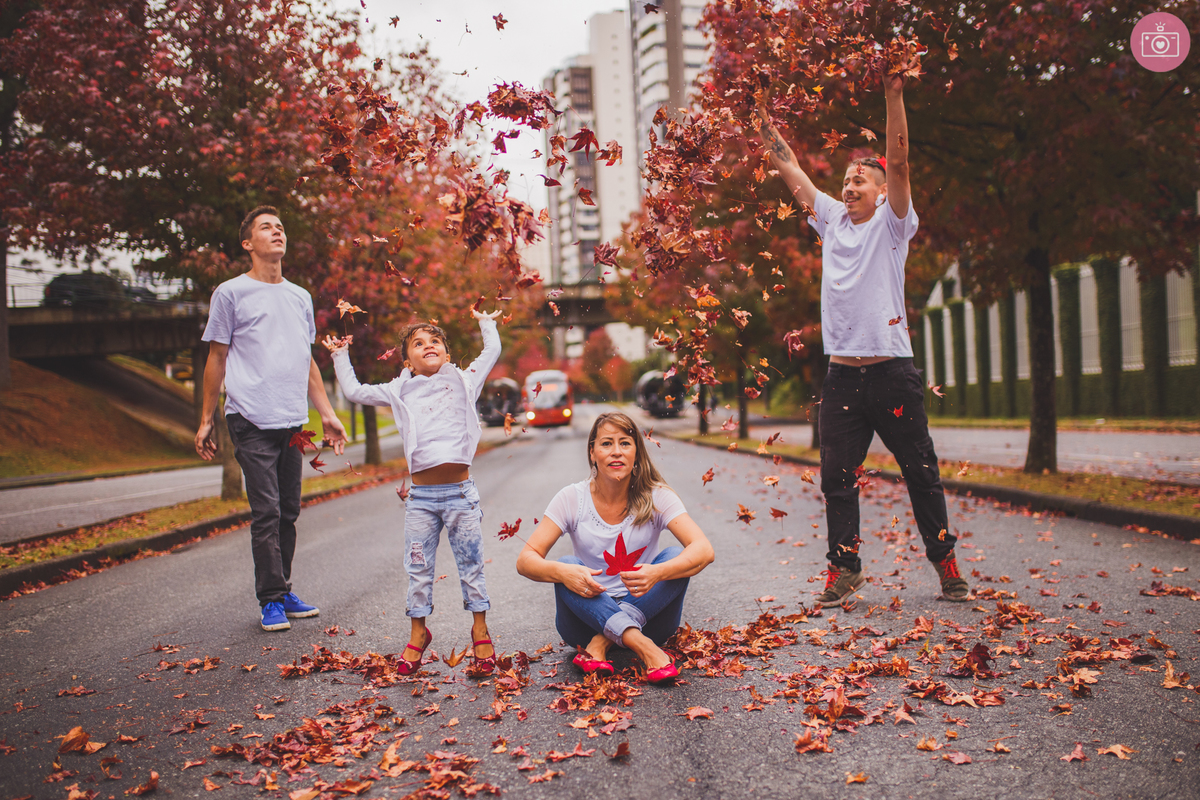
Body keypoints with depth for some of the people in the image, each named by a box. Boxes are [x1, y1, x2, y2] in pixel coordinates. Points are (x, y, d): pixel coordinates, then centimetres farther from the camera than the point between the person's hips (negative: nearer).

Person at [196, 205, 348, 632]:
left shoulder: (300, 297, 18)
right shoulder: (231, 293, 3)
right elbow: (217, 359, 5)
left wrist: (327, 413, 17)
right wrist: (206, 421, 3)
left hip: (293, 421, 5)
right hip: (251, 420, -5)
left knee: (288, 512, 8)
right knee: (266, 512, -9)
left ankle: (283, 592, 18)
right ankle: (271, 599, -2)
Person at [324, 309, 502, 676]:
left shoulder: (463, 381, 9)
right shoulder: (399, 391, 11)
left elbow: (492, 351, 18)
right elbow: (354, 391, 17)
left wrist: (486, 322, 30)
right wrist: (340, 356, 21)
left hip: (460, 491, -1)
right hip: (421, 495, 1)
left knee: (471, 563, 6)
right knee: (418, 568, 8)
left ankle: (480, 631, 19)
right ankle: (418, 633, 23)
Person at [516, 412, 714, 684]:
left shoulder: (656, 497, -9)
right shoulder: (572, 499, -7)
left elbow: (704, 551, -21)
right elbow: (525, 560, -12)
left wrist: (657, 573, -41)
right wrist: (561, 572, -35)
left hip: (646, 611, 0)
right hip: (589, 613, 0)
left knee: (676, 558, -24)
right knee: (566, 567, -28)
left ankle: (601, 642, -28)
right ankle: (644, 648, -39)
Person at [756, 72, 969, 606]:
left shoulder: (892, 225, 1)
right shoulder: (831, 220, 13)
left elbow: (899, 163, -11)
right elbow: (791, 170, 16)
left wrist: (894, 96, -18)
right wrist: (764, 122, 13)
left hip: (892, 371, -4)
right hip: (842, 375, 4)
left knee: (920, 472, 4)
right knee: (836, 476, 2)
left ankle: (944, 559, 16)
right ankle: (844, 564, 11)